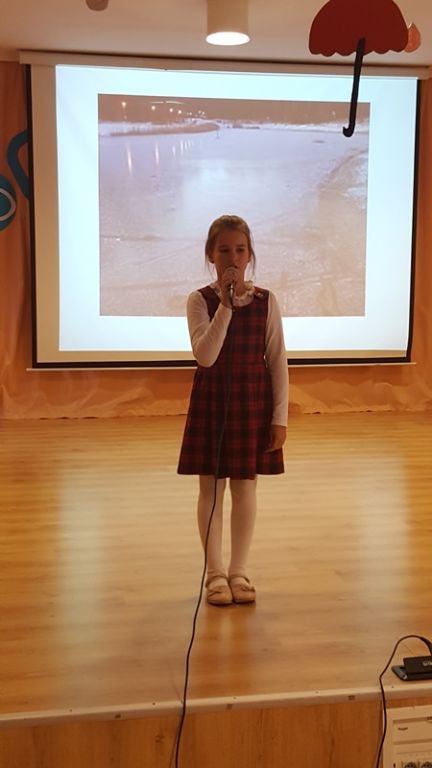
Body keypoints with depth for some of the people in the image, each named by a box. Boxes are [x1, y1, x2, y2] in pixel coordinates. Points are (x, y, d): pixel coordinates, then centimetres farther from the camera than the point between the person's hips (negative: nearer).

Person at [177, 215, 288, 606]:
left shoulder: (266, 301, -2)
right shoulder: (200, 301, -6)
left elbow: (278, 362, 0)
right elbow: (205, 356, -19)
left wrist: (280, 417, -4)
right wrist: (225, 305, -25)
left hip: (253, 403, 1)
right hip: (211, 402, -1)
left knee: (245, 487, 9)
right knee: (211, 487, 6)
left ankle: (239, 570, 23)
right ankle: (215, 572, 20)